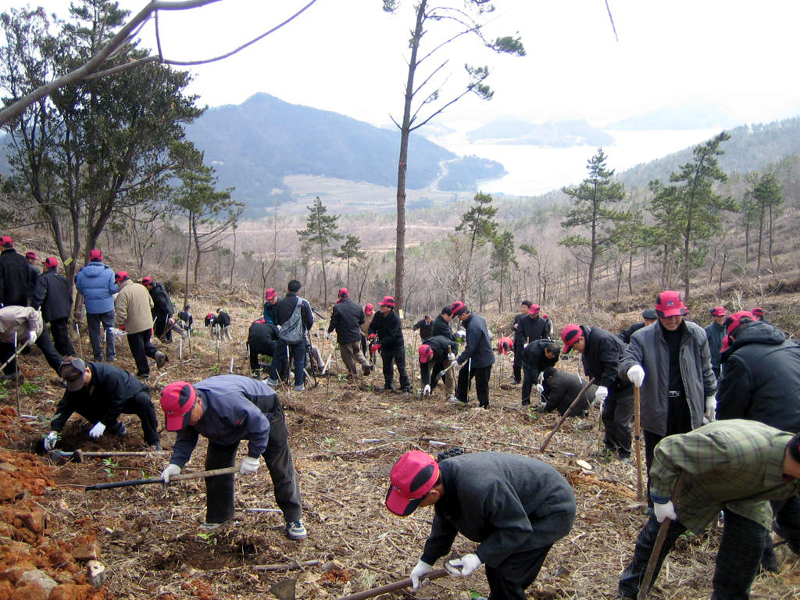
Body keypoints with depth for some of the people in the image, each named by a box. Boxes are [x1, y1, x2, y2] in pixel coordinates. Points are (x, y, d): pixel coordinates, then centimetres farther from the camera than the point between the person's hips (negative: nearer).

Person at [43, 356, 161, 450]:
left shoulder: (110, 375, -37)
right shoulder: (75, 381, -15)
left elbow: (118, 402, -32)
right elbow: (64, 407, -13)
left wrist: (103, 423, -31)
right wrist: (53, 431, -23)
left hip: (131, 396, -6)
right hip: (106, 403, 7)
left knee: (143, 401, -41)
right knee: (78, 404, -14)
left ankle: (154, 442, -26)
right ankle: (115, 426, 2)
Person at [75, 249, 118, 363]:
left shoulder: (82, 273, -2)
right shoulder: (108, 272, -9)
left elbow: (80, 289, 5)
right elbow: (113, 289, -12)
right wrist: (120, 286, 8)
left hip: (90, 308, 2)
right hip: (107, 307, -1)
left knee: (94, 332, 12)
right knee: (109, 330, 10)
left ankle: (97, 356, 16)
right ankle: (110, 355, 10)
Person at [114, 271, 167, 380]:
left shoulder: (123, 293, -18)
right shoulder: (142, 287, 5)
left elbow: (121, 313, -22)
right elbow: (151, 304, 14)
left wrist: (120, 324, -7)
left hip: (134, 327, -6)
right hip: (148, 324, 6)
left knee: (138, 351, 7)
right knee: (146, 343, 24)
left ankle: (144, 372, 15)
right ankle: (157, 353, -2)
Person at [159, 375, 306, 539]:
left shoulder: (227, 400, -47)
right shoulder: (184, 407, -23)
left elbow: (259, 424, -35)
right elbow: (185, 438, -6)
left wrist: (252, 457, -26)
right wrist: (176, 463, -22)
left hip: (265, 413, -6)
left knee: (281, 469, -4)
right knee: (215, 467, 1)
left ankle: (294, 519, 9)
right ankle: (217, 517, 19)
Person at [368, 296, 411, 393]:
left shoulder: (395, 319, -24)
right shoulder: (378, 315, -5)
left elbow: (391, 335, -29)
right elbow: (372, 326, 2)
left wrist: (379, 343, -36)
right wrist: (372, 334, -22)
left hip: (397, 346, -6)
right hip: (385, 347, 6)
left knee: (401, 367, -2)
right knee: (386, 367, 14)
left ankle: (406, 387, 5)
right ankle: (388, 386, 26)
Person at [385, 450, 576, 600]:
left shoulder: (479, 488, -42)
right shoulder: (443, 478, -11)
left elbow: (517, 528, -29)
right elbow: (444, 524, 8)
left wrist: (479, 557, -28)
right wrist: (426, 561, 12)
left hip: (552, 510, -8)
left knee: (506, 574, -10)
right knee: (493, 561, 17)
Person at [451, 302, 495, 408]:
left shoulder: (473, 327, -29)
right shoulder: (478, 318, 1)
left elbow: (470, 349, -27)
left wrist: (459, 361, -20)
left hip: (482, 360, -10)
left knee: (481, 384, 3)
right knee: (464, 374, 19)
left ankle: (483, 406, 18)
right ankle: (461, 397, 32)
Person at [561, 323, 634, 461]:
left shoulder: (603, 340, -27)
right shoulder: (587, 346, 4)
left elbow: (612, 366, -32)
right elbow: (592, 369, 11)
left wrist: (604, 386, -39)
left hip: (627, 385, -10)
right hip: (613, 385, 10)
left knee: (621, 421, -7)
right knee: (607, 416, 15)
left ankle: (624, 455, 8)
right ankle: (610, 447, 30)